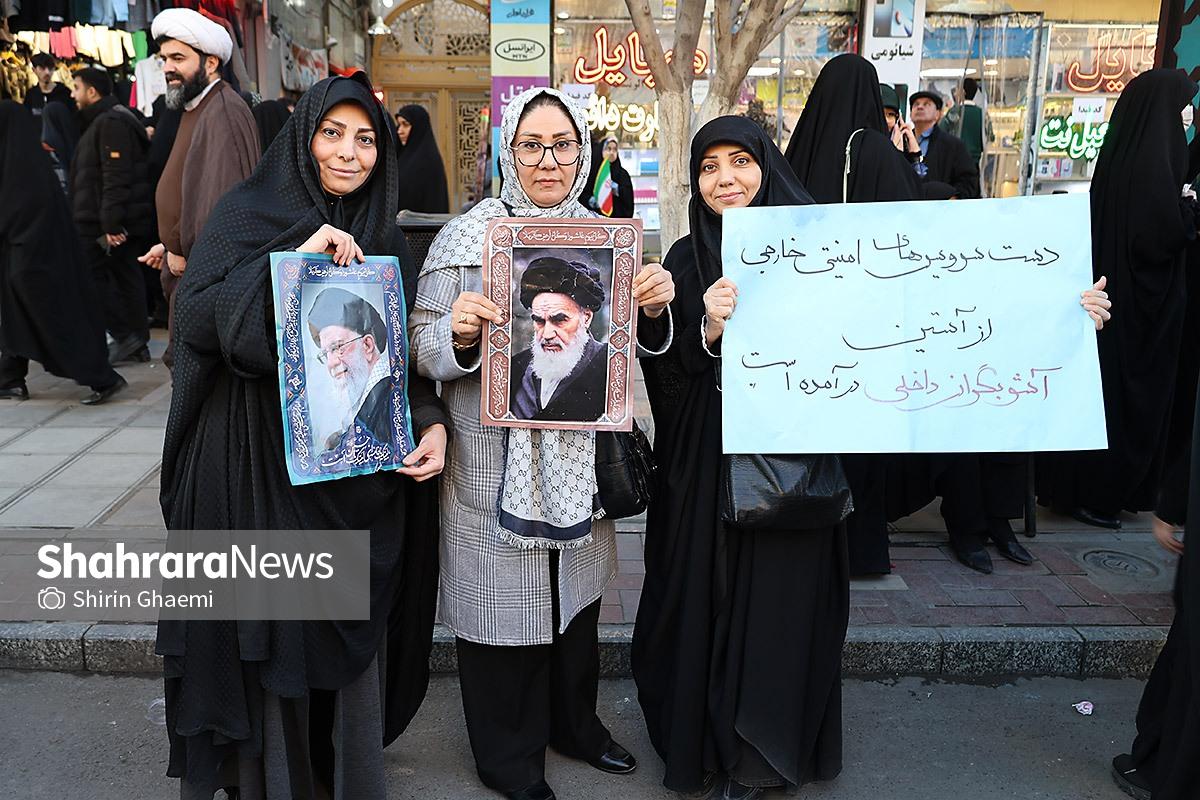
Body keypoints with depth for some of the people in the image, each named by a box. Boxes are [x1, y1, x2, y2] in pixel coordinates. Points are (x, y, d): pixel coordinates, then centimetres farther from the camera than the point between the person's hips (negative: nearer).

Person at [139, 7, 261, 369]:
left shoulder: (224, 112, -17)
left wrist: (181, 253, -14)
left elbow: (222, 200, -25)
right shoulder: (196, 108, 16)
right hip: (188, 271, 10)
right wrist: (171, 246, 12)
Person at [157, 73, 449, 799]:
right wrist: (293, 258, -23)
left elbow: (414, 356, 9)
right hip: (263, 465, -3)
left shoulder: (386, 241, 10)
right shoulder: (249, 215, 0)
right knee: (273, 636, 5)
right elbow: (198, 315, -14)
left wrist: (434, 423, -8)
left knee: (356, 636, 10)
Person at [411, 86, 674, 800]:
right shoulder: (467, 238, -6)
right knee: (504, 605, 7)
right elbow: (424, 351, -6)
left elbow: (631, 343, 12)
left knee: (577, 597, 18)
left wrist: (655, 307, -9)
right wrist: (458, 333, -28)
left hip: (580, 455, 4)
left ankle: (574, 722, 43)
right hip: (495, 459, -4)